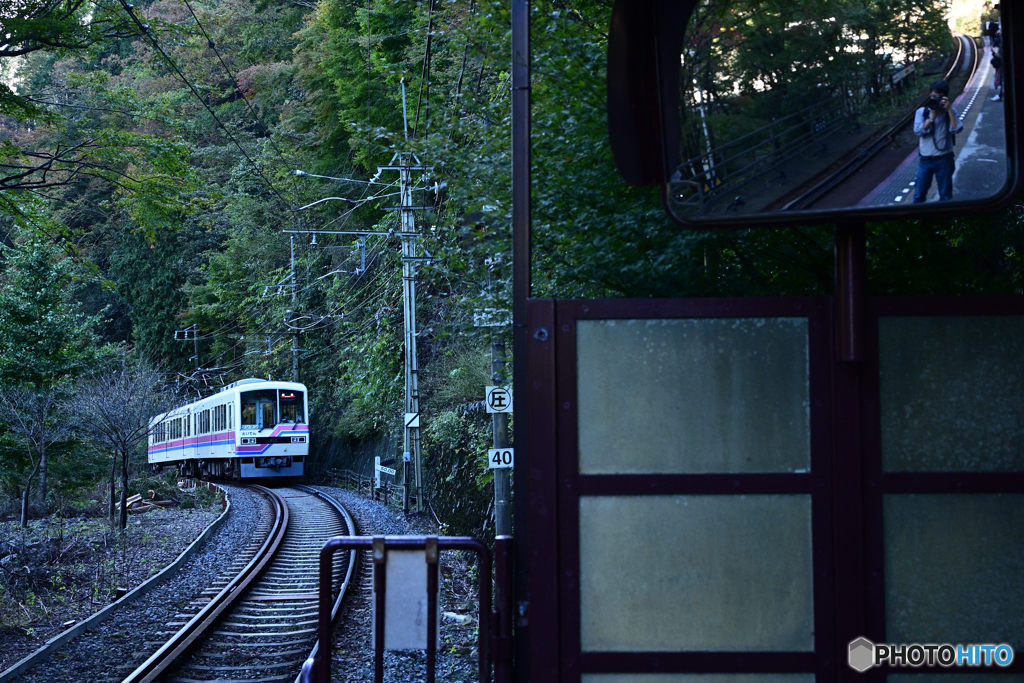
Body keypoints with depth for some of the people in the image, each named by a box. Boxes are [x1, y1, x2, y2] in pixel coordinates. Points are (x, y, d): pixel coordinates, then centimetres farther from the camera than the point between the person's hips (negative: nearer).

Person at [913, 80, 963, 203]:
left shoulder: (951, 112, -1)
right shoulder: (922, 112, 0)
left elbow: (957, 129, -18)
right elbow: (918, 131, -13)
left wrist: (949, 109, -20)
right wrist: (932, 117, -19)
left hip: (944, 160, -1)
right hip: (925, 160, 1)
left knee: (945, 196, 8)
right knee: (919, 195, 6)